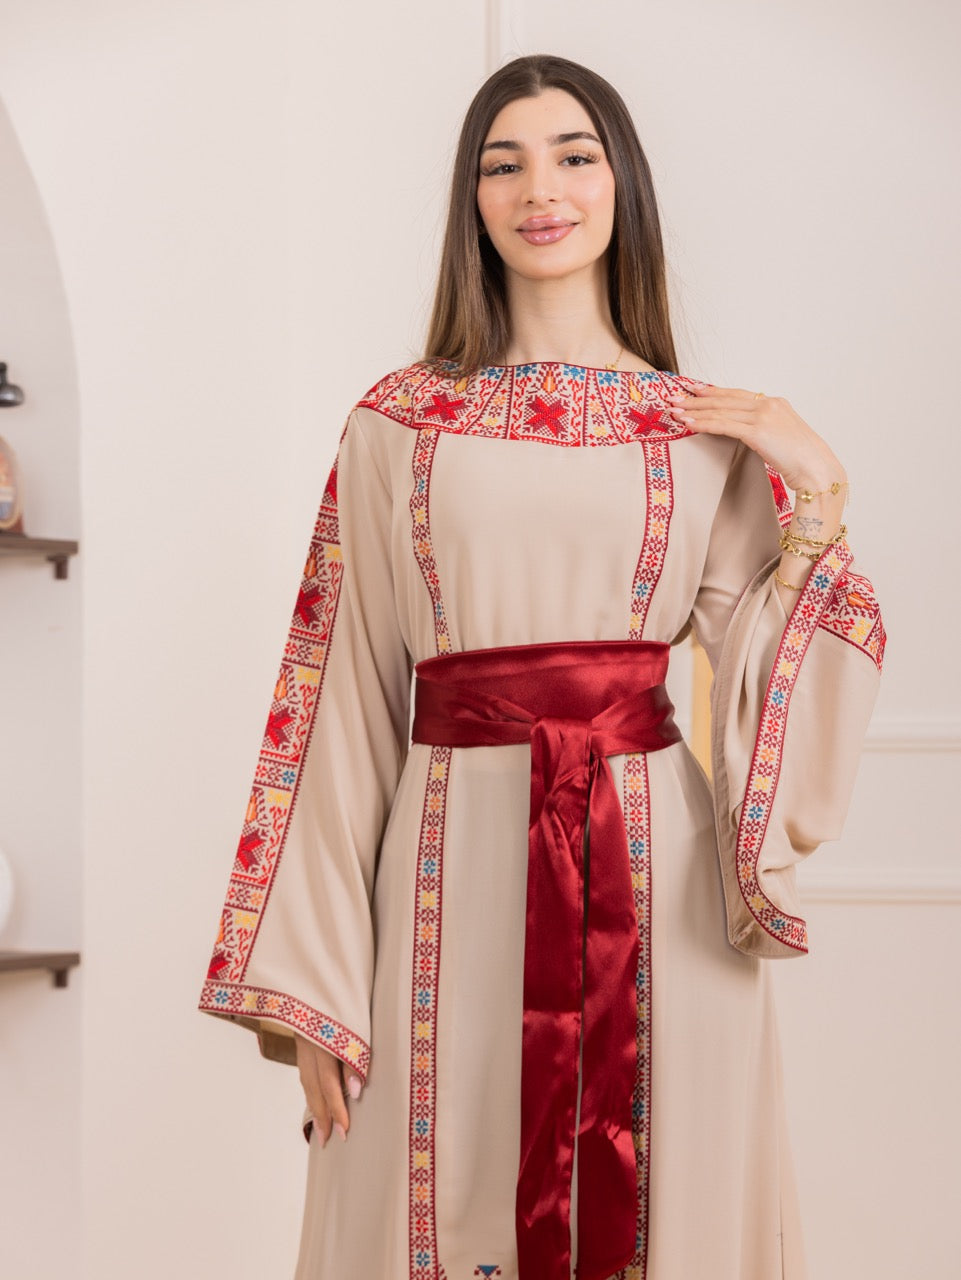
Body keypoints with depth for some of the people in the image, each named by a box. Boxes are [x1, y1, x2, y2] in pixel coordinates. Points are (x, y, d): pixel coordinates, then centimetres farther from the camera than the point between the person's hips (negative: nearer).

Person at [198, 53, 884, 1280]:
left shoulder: (709, 430, 8)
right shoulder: (397, 424, 5)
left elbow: (763, 674, 4)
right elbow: (346, 693, 3)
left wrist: (819, 491, -7)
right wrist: (309, 982, 0)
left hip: (655, 872, 1)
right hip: (455, 864, 0)